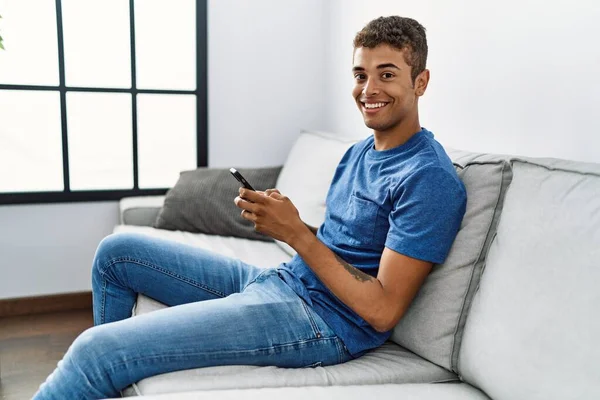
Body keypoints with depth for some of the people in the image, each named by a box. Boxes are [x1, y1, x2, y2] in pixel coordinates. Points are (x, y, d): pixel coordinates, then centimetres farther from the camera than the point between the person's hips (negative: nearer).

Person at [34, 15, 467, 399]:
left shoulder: (429, 177, -15)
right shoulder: (359, 152, 14)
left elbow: (383, 311, -19)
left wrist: (295, 233, -21)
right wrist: (281, 218, -3)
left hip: (322, 320, -9)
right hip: (280, 280, 10)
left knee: (96, 352, -20)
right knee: (117, 250, 13)